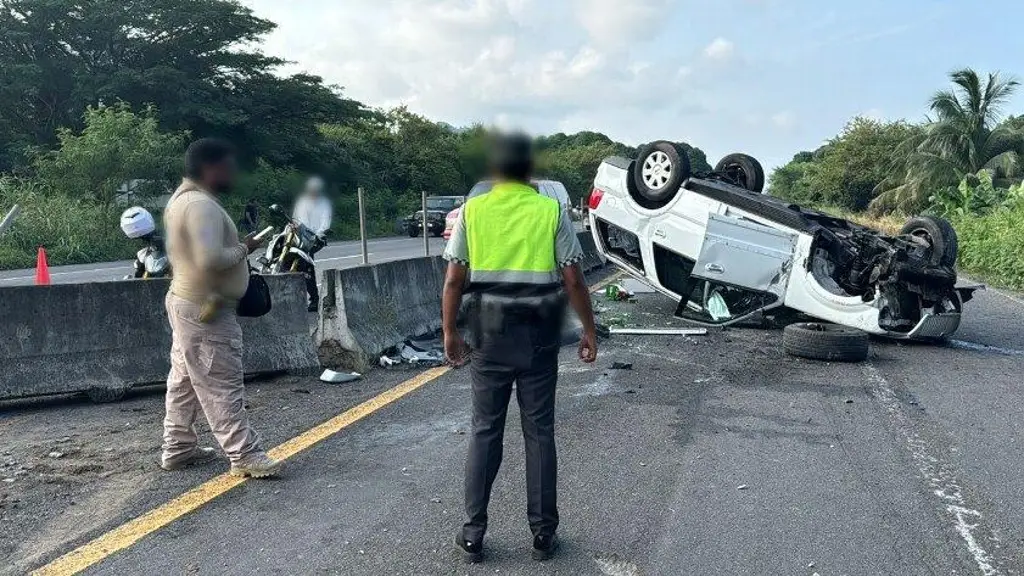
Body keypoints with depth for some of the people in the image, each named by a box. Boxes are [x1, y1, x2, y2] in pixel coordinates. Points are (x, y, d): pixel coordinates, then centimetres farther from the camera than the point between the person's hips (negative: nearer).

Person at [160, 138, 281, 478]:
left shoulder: (182, 199, 13)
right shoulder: (202, 205, -21)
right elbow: (211, 259, -31)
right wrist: (243, 249, -15)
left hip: (187, 301, 11)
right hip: (206, 309, -11)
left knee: (185, 380, 16)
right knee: (222, 387, -7)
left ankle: (178, 449, 26)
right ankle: (245, 456, -1)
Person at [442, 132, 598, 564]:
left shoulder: (472, 211, -1)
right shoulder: (551, 212, -3)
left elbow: (454, 279, -4)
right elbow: (573, 280, -5)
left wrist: (450, 332, 6)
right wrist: (589, 330, 5)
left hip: (489, 334, 1)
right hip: (538, 337, 0)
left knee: (485, 432, 10)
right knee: (539, 433, 9)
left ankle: (473, 535, 16)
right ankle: (543, 535, 18)